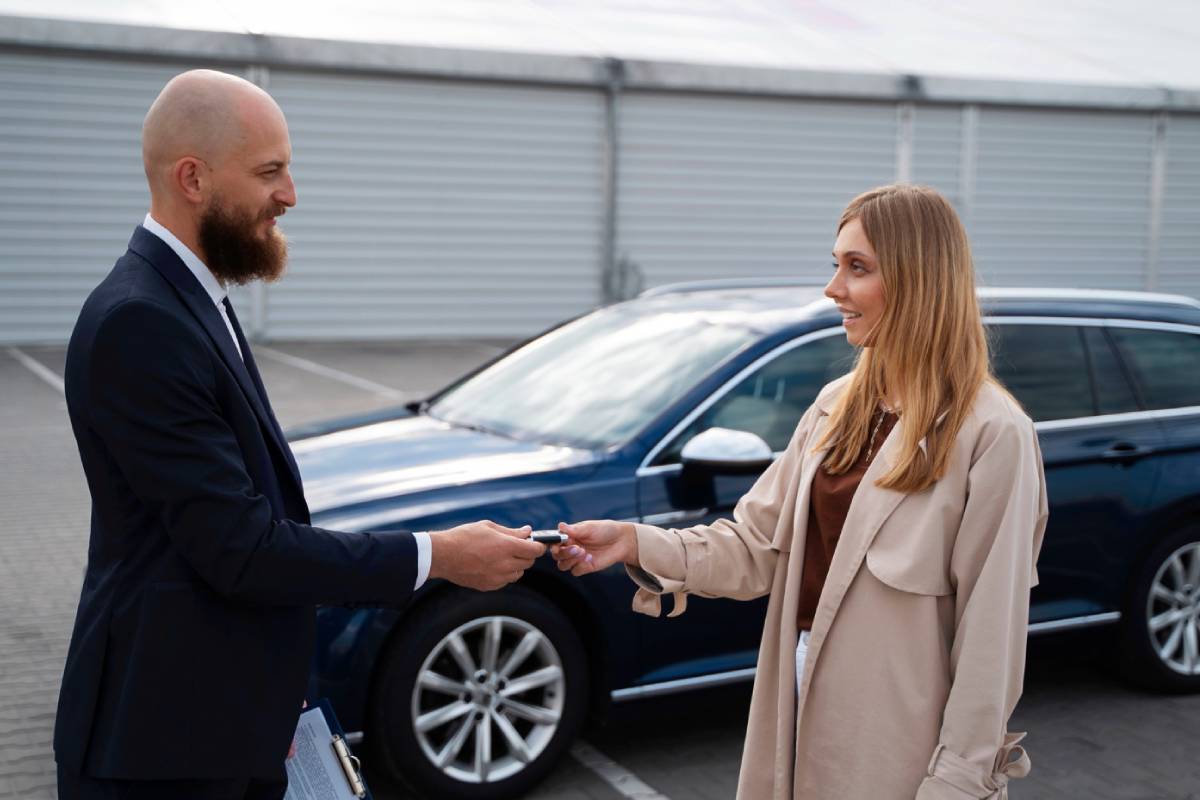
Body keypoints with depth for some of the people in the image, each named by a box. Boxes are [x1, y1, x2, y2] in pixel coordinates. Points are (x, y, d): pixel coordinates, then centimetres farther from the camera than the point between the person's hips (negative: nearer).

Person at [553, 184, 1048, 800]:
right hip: (806, 703, 6)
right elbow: (760, 546, 3)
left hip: (895, 740, -6)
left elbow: (990, 629, -15)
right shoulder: (838, 406, 7)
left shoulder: (991, 435, -15)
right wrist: (637, 544, -10)